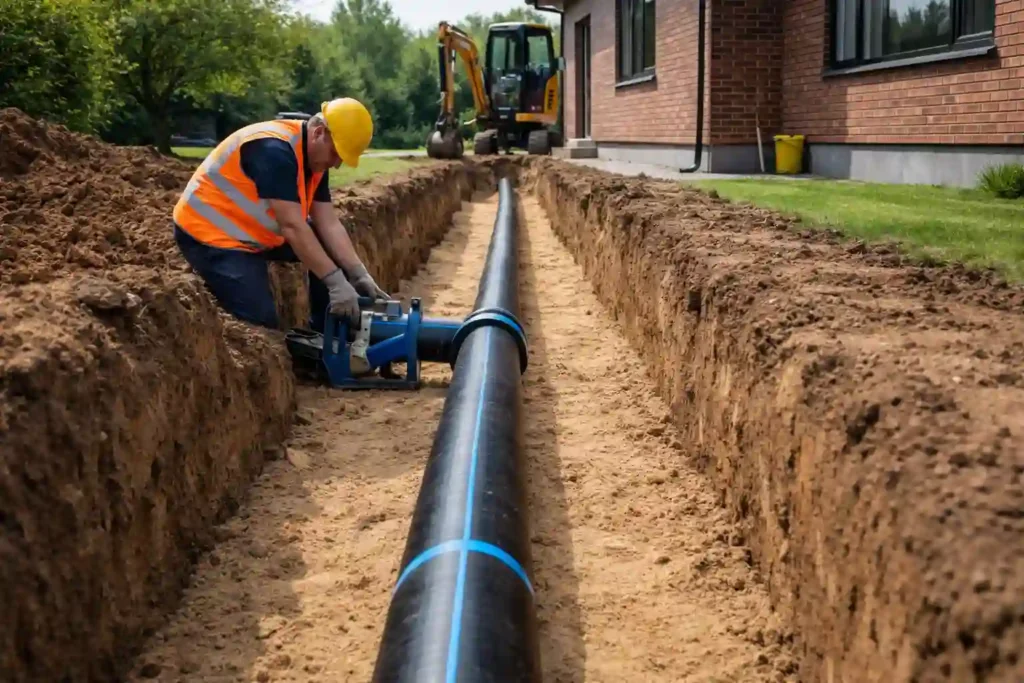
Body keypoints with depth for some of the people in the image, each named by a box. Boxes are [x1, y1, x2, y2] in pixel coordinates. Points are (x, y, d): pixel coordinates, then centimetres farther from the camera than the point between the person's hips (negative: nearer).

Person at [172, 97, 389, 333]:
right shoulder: (274, 149, -28)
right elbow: (292, 227, -32)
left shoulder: (316, 159, 0)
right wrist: (337, 283, -33)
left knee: (330, 248, 2)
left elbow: (329, 225, -3)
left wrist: (360, 276, -14)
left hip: (255, 233, 9)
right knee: (261, 321, -20)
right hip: (211, 233, -9)